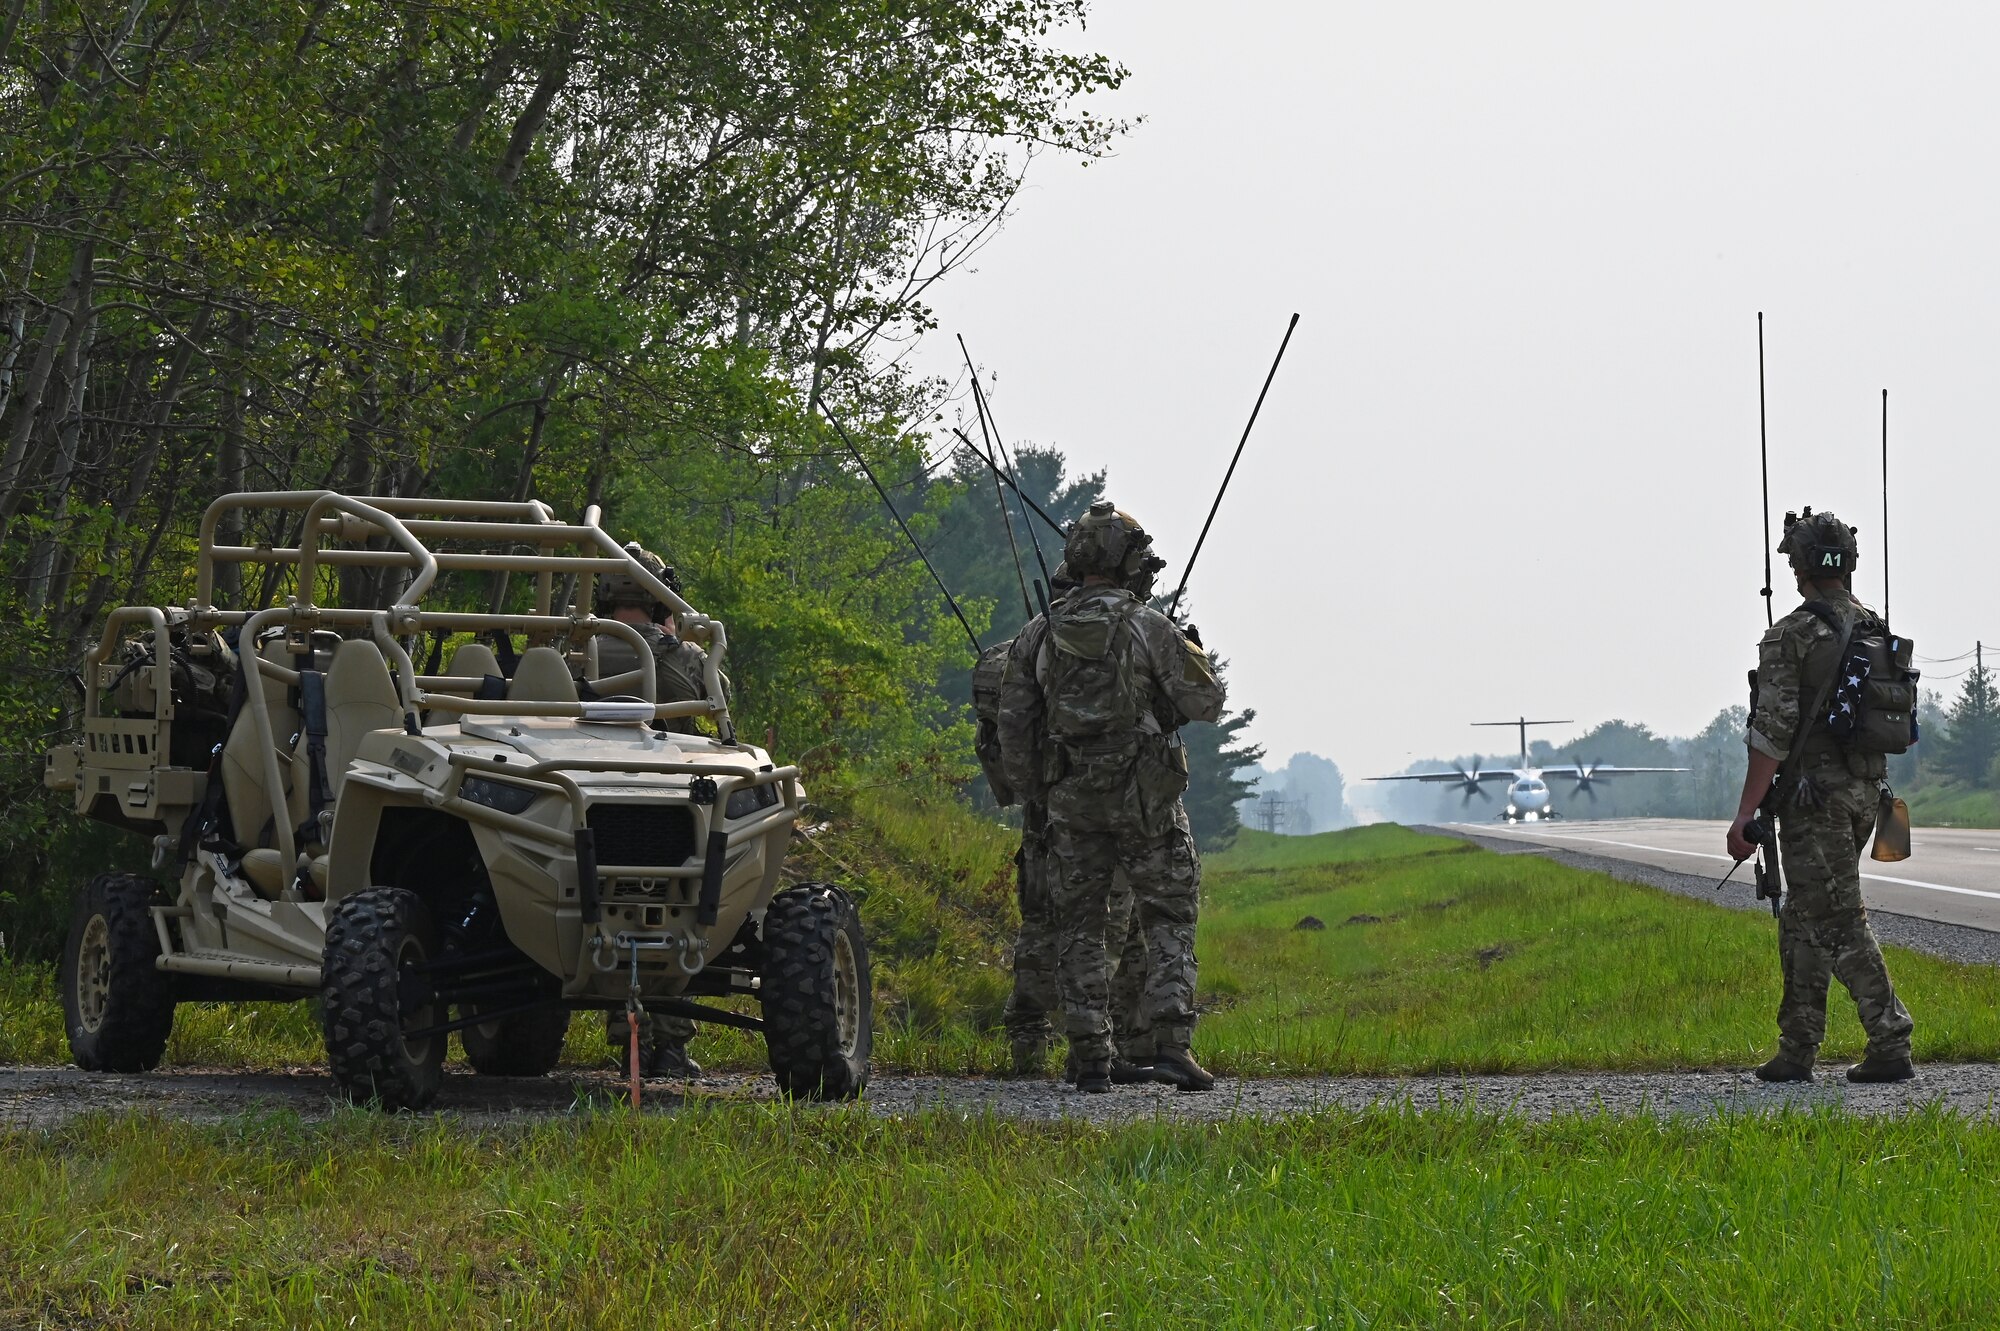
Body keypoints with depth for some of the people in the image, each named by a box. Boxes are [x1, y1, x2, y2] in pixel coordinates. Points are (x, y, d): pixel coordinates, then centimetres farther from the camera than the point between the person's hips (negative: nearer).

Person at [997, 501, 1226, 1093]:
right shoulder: (1148, 627, -8)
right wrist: (1193, 657, 17)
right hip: (1144, 800, -3)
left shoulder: (1042, 636, 3)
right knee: (1168, 922, 5)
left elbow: (1013, 721, 5)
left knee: (1080, 928, 10)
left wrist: (1030, 792, 18)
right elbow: (1205, 702, -4)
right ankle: (1171, 1044, -8)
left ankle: (1091, 1060, 5)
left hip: (1072, 801, 3)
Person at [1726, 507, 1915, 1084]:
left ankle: (1891, 1045, -12)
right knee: (1803, 922, 15)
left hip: (1814, 794, -8)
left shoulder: (1790, 637, -12)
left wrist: (1746, 814, -13)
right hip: (1866, 792, 8)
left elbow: (1772, 732, -16)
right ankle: (1796, 1051, 16)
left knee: (1839, 923, -6)